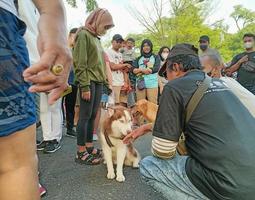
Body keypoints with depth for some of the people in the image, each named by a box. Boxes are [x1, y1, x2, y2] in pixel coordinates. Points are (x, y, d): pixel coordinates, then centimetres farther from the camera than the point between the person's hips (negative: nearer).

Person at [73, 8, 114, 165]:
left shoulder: (96, 38, 20)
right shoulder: (84, 34, -6)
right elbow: (80, 63, -14)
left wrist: (103, 80, 13)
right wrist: (85, 86, -18)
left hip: (98, 82, 8)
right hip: (89, 82, -8)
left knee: (93, 115, 10)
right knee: (85, 116, -5)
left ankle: (89, 147, 18)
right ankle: (81, 153, 2)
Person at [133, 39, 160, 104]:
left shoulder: (155, 57, 10)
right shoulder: (139, 59, 16)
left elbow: (156, 68, -5)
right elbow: (134, 70, 6)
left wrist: (140, 71, -4)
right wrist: (142, 70, -15)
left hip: (152, 84, -2)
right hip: (140, 83, 3)